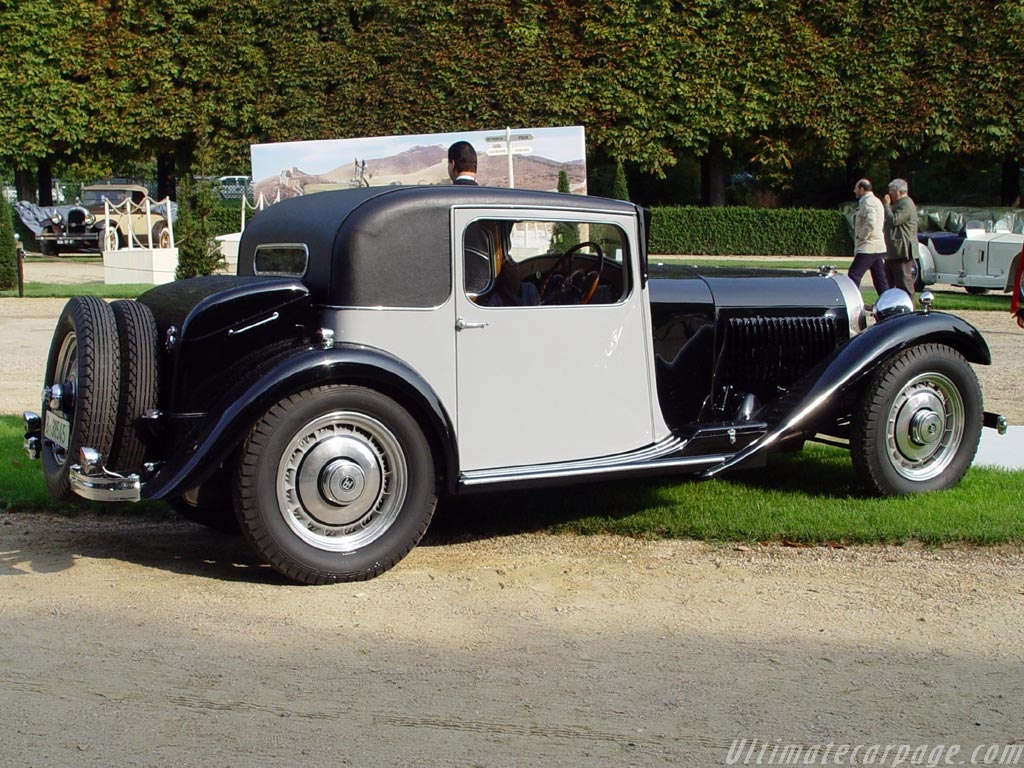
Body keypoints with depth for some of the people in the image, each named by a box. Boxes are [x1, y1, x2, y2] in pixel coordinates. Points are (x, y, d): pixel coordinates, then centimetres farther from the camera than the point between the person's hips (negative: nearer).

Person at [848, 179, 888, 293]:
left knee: (853, 275, -9)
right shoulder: (876, 201, 20)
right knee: (880, 278, 10)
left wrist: (861, 237, -15)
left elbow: (871, 223, -26)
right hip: (879, 247, 10)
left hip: (868, 248, -10)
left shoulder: (868, 202, -12)